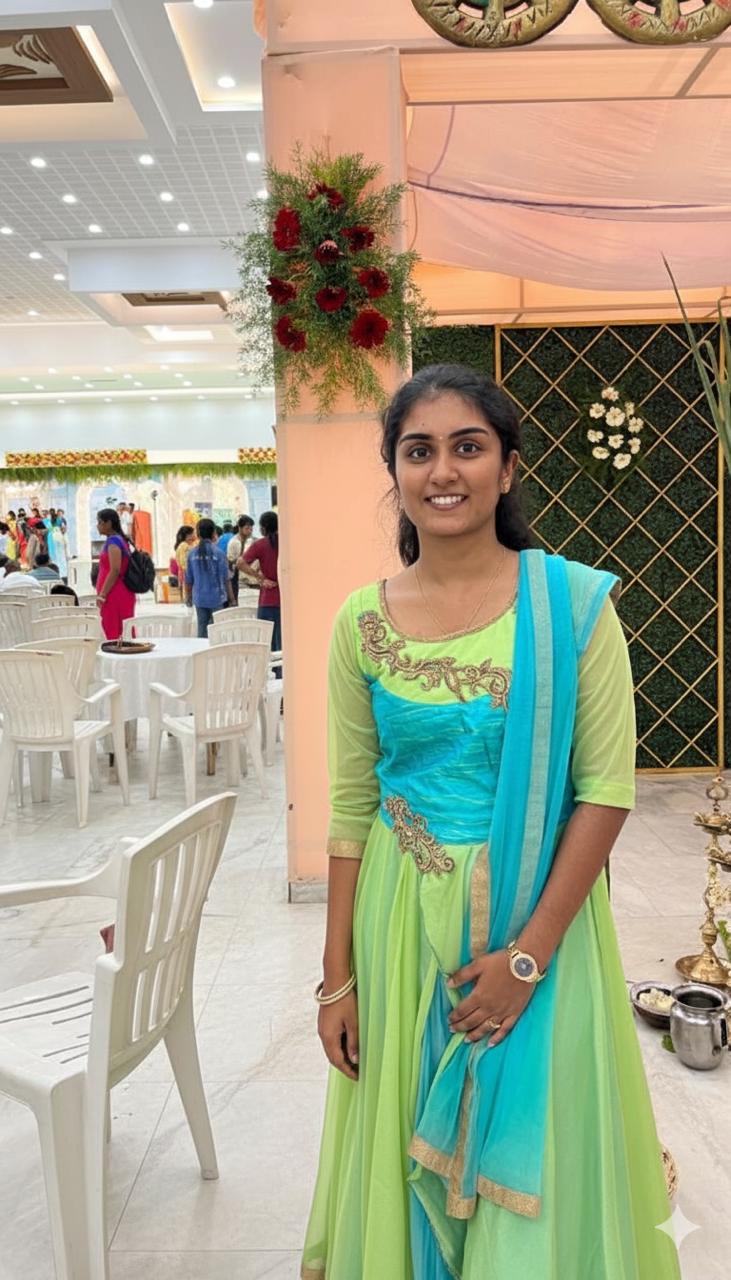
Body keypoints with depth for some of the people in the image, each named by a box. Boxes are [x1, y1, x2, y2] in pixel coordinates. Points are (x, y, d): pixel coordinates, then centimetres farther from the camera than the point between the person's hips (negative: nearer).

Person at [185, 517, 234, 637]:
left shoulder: (192, 553, -1)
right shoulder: (218, 553, -10)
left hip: (199, 599, 3)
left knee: (202, 629, 11)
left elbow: (188, 580, 4)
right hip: (217, 598, -3)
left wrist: (188, 596, 19)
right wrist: (231, 598, 2)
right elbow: (225, 579, -8)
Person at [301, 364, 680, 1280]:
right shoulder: (362, 621, -2)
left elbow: (606, 788, -9)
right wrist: (338, 975, 3)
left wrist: (530, 951, -14)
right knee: (407, 1155, 17)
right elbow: (350, 806, 2)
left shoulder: (572, 603, -9)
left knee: (530, 1158, 13)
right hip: (402, 923, 2)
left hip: (537, 920, -2)